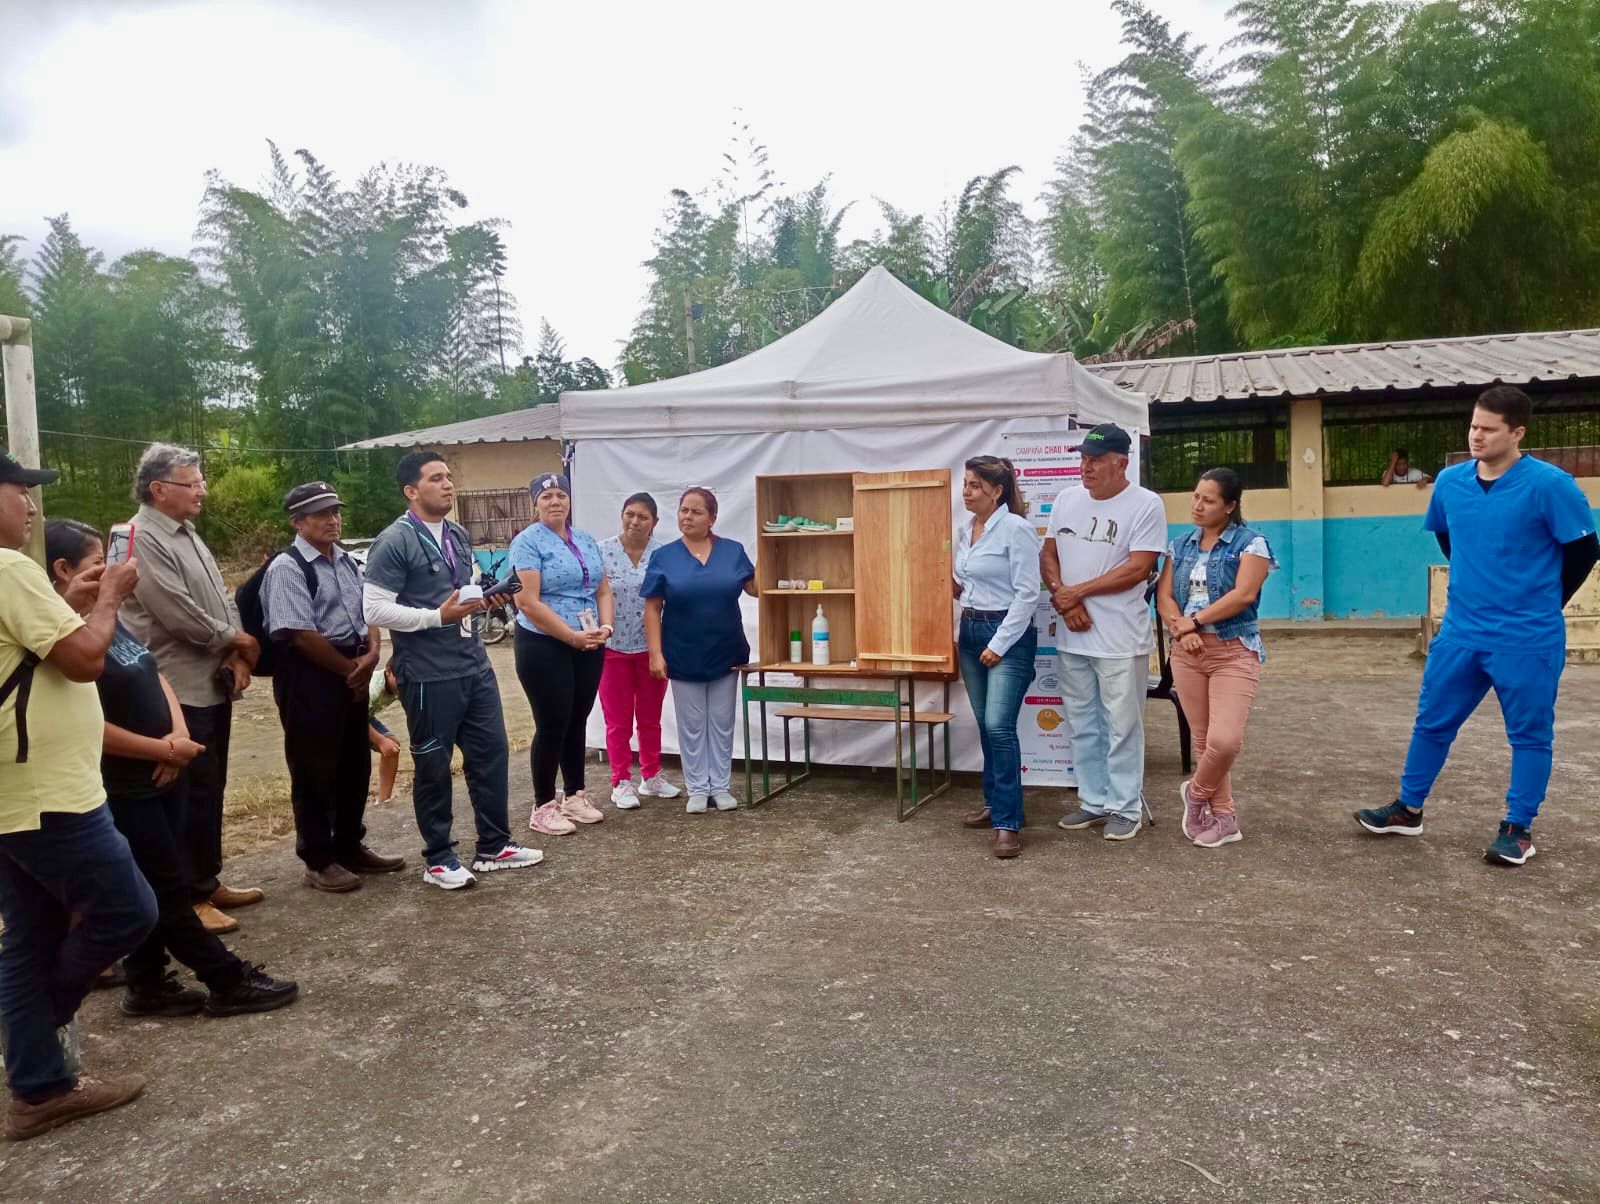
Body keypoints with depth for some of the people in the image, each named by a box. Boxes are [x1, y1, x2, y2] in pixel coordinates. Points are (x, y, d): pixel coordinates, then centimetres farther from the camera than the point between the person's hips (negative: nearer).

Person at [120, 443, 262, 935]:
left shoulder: (188, 535, 15)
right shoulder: (143, 540, -15)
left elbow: (224, 601, 14)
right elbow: (180, 616, -22)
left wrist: (237, 655, -2)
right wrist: (235, 639, -6)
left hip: (214, 684, 9)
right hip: (180, 690, -9)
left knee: (211, 788, 15)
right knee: (192, 792, -2)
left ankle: (208, 882, 27)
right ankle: (188, 898, 9)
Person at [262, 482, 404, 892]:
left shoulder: (347, 562, 12)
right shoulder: (287, 567, -13)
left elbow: (369, 612, 12)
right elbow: (302, 634, -19)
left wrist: (371, 655, -7)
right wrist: (349, 668, -11)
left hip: (352, 673, 8)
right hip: (309, 677, -8)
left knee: (355, 765, 15)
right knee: (314, 770, 2)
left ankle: (350, 847, 30)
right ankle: (319, 861, 14)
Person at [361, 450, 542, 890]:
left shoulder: (458, 536, 13)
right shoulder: (394, 542, -11)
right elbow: (375, 610, -16)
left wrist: (481, 599, 3)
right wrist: (438, 616, -20)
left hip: (474, 665, 8)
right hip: (428, 675, -7)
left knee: (490, 752, 12)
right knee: (433, 767, 6)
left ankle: (494, 846, 26)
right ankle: (438, 859, 21)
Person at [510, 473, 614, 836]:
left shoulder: (587, 540, 11)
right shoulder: (527, 542, -10)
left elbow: (603, 591, 13)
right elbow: (528, 603, -18)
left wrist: (606, 626, -7)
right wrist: (572, 636, -18)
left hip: (589, 647, 6)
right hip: (544, 647, -6)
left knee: (578, 722, 14)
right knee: (552, 724, -1)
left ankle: (575, 795, 27)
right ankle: (543, 806, 11)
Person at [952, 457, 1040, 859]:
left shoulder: (1016, 529, -13)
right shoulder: (963, 530, 9)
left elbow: (1028, 594, -16)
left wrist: (1000, 644, -16)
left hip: (1009, 634, -8)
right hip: (971, 631, 8)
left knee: (999, 726, -13)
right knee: (985, 727, 13)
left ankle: (1008, 822, -8)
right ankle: (994, 803, 25)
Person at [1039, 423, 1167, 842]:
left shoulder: (1145, 505, -10)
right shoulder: (1066, 499, 8)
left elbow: (1137, 569, -16)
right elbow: (1048, 553, 11)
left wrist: (1076, 592, -12)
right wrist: (1063, 600, -6)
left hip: (1121, 640, -6)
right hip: (1073, 636, 6)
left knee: (1122, 728, 3)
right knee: (1082, 726, 14)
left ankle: (1125, 809, 16)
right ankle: (1094, 802, 27)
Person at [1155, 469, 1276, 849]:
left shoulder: (1251, 542, -3)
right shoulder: (1180, 545, 12)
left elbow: (1244, 594, -15)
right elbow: (1163, 596, 6)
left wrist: (1194, 621, -12)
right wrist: (1181, 629, -12)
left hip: (1234, 652, -4)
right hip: (1187, 653, 5)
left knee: (1225, 740, -16)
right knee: (1203, 739, 7)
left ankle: (1196, 792, 13)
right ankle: (1223, 816, 21)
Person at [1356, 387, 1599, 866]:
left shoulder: (1548, 484, -14)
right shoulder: (1449, 481, 2)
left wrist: (1541, 602, 3)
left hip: (1528, 639, -5)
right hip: (1461, 633, 5)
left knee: (1529, 734, 7)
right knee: (1432, 722, 11)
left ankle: (1518, 829, 18)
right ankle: (1408, 810, 24)